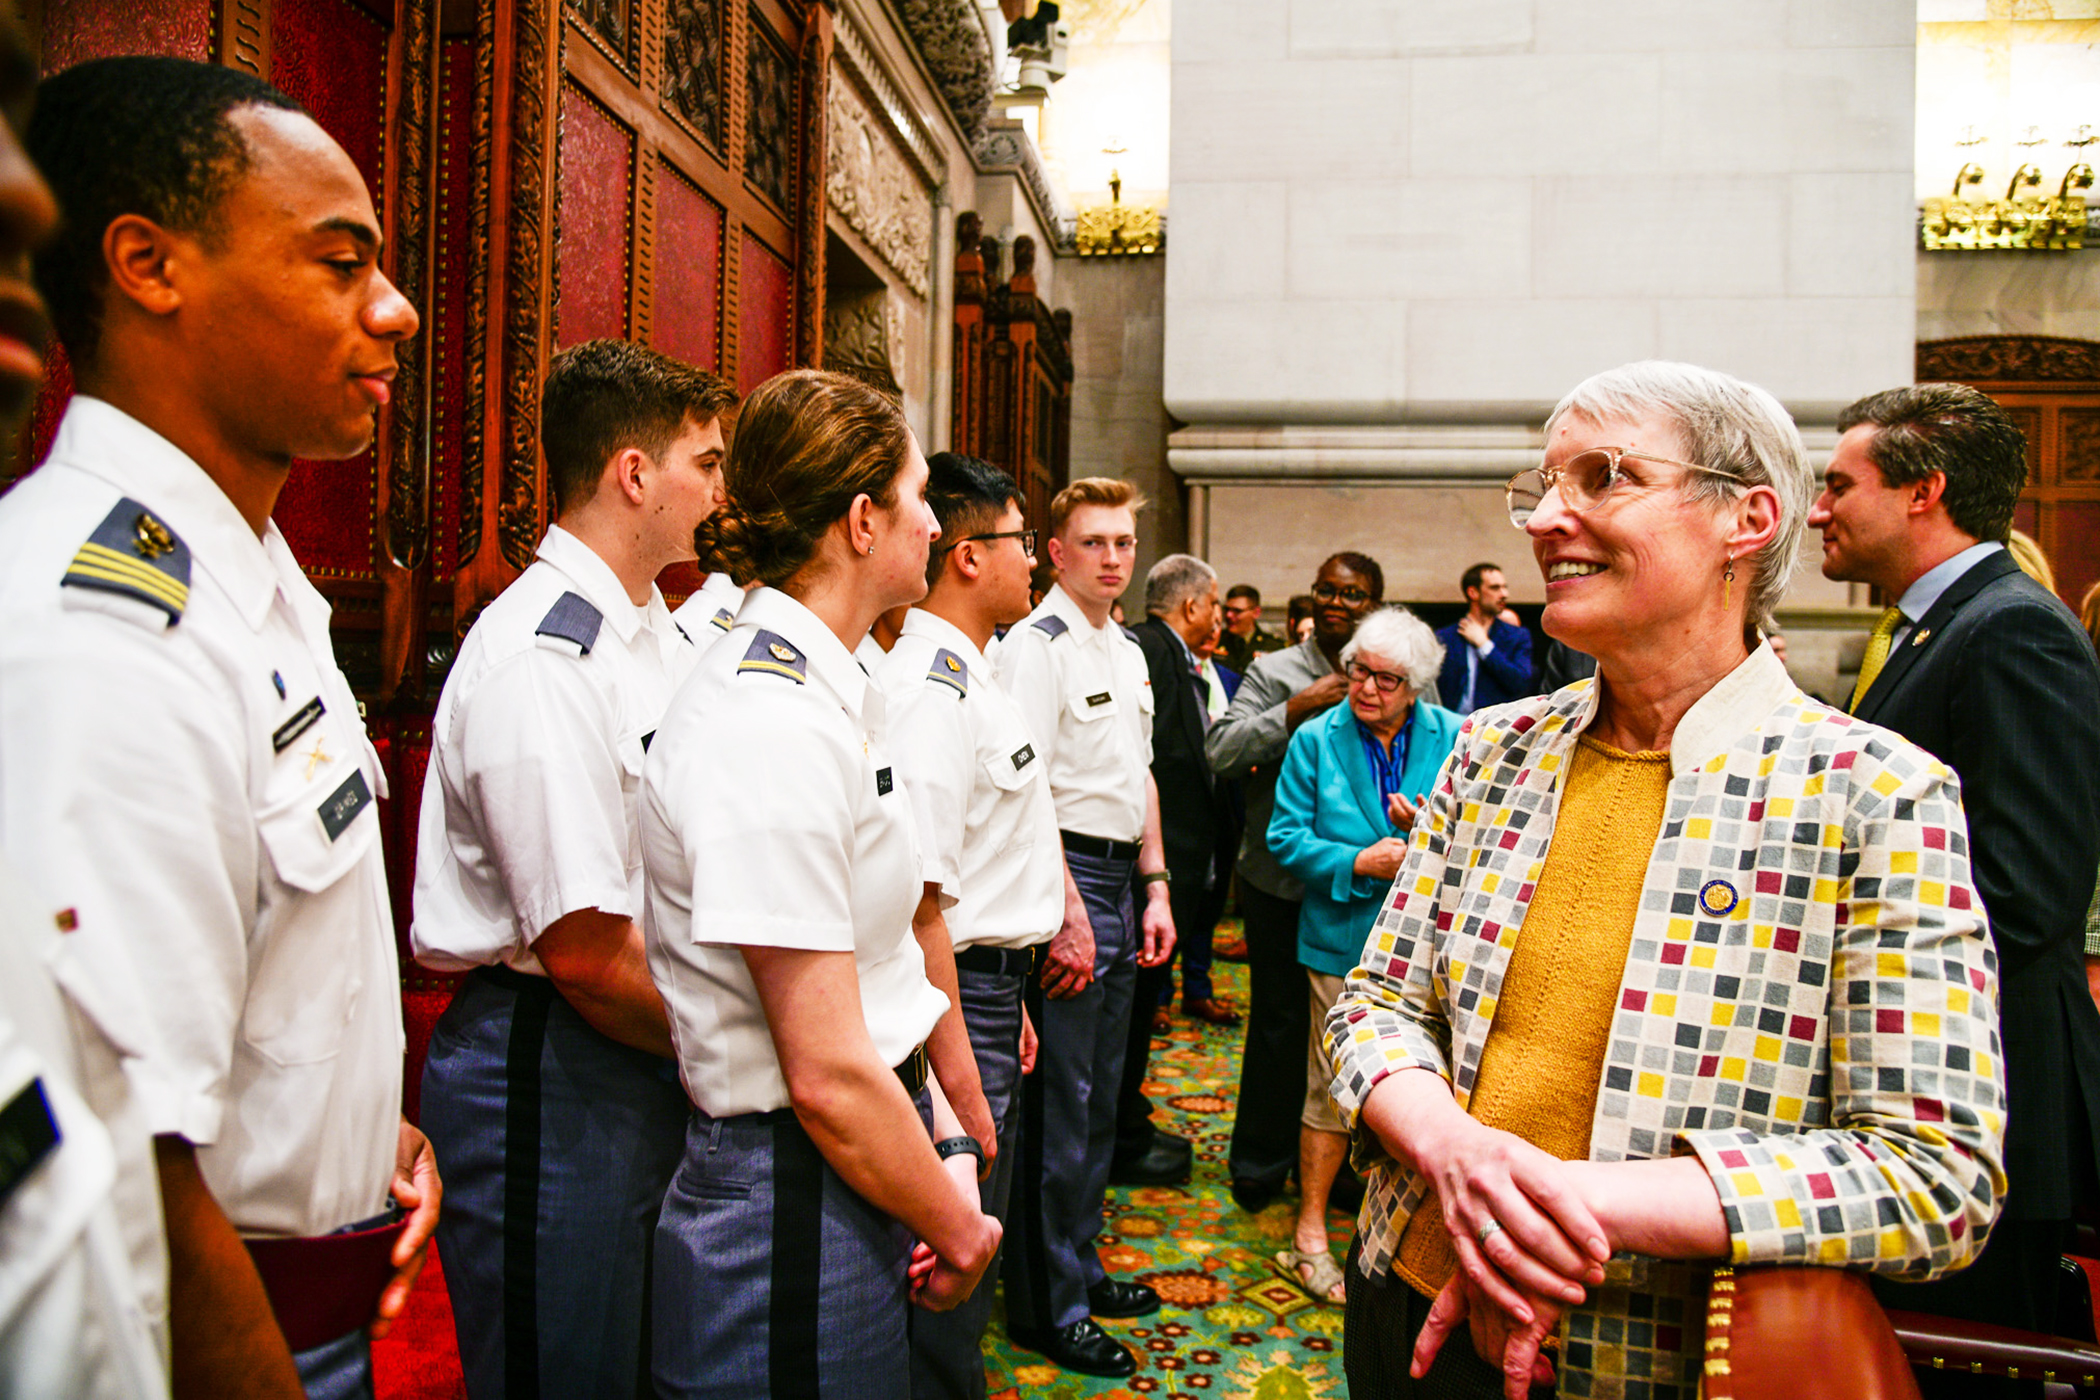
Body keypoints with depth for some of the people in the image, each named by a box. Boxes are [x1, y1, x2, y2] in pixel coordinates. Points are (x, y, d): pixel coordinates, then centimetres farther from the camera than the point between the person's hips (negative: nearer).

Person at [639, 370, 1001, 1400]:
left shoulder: (829, 689, 6)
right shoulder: (773, 725, -24)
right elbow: (828, 1075, -24)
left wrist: (948, 1148, 5)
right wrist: (962, 1231, -9)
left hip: (859, 1172, 9)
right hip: (792, 1210, -9)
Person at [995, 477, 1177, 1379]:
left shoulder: (1129, 652, 15)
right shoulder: (1038, 645, -13)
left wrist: (1155, 886, 15)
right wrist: (1068, 916, -20)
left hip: (1120, 879, 9)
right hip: (1064, 876, -9)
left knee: (1099, 1093, 18)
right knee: (1059, 1101, -1)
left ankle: (1081, 1267, 33)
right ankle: (1048, 1305, 14)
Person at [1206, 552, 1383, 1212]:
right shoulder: (1274, 673, 1)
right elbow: (1221, 753, -10)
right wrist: (1294, 710, -17)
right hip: (1282, 878, -2)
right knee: (1279, 1021, 6)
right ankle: (1261, 1160, 22)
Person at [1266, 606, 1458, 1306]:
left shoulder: (1452, 739, 1)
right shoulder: (1316, 739, -3)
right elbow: (1286, 836, -6)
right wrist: (1359, 864, -18)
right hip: (1345, 939, -2)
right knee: (1333, 1084, 3)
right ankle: (1310, 1233, 19)